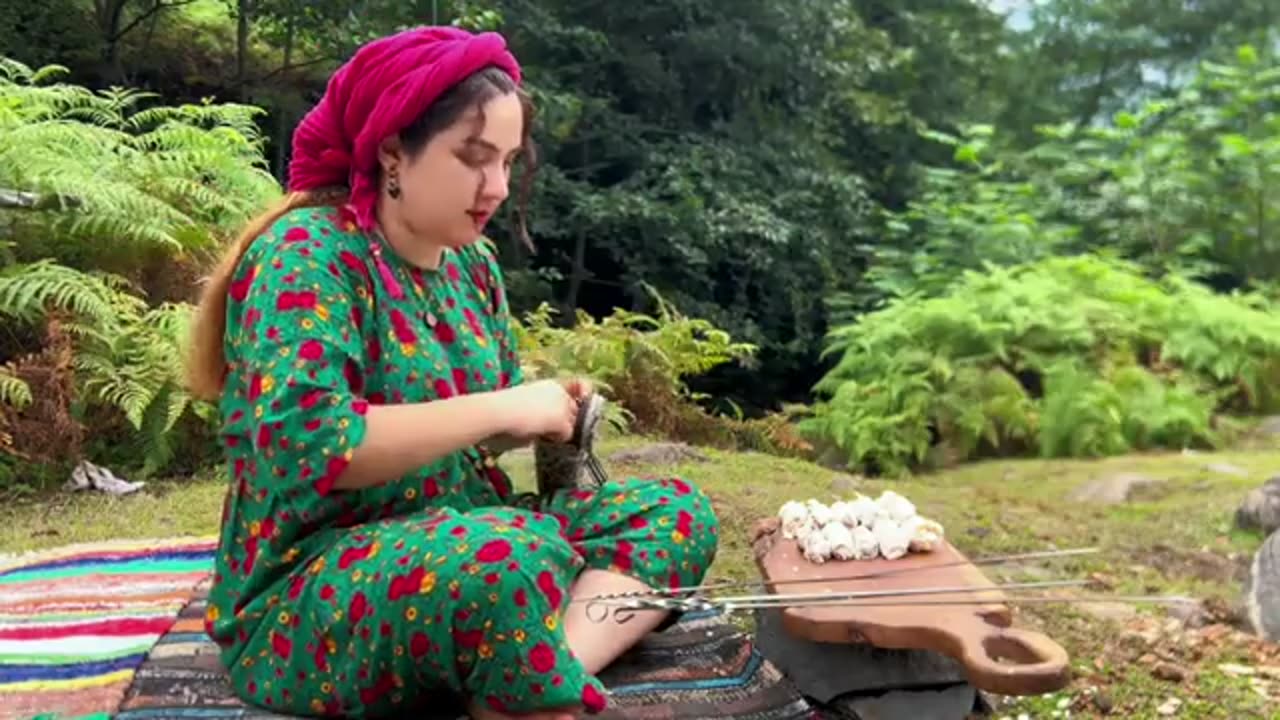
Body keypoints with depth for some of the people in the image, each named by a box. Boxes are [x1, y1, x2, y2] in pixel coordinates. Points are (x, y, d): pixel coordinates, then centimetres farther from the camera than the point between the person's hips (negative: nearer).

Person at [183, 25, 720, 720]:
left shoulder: (471, 261, 8)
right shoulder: (308, 251, -15)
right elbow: (304, 442, -29)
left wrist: (544, 410, -3)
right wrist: (497, 408, -21)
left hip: (458, 546, 9)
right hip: (305, 595, -8)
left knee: (676, 508, -4)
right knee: (516, 553, -38)